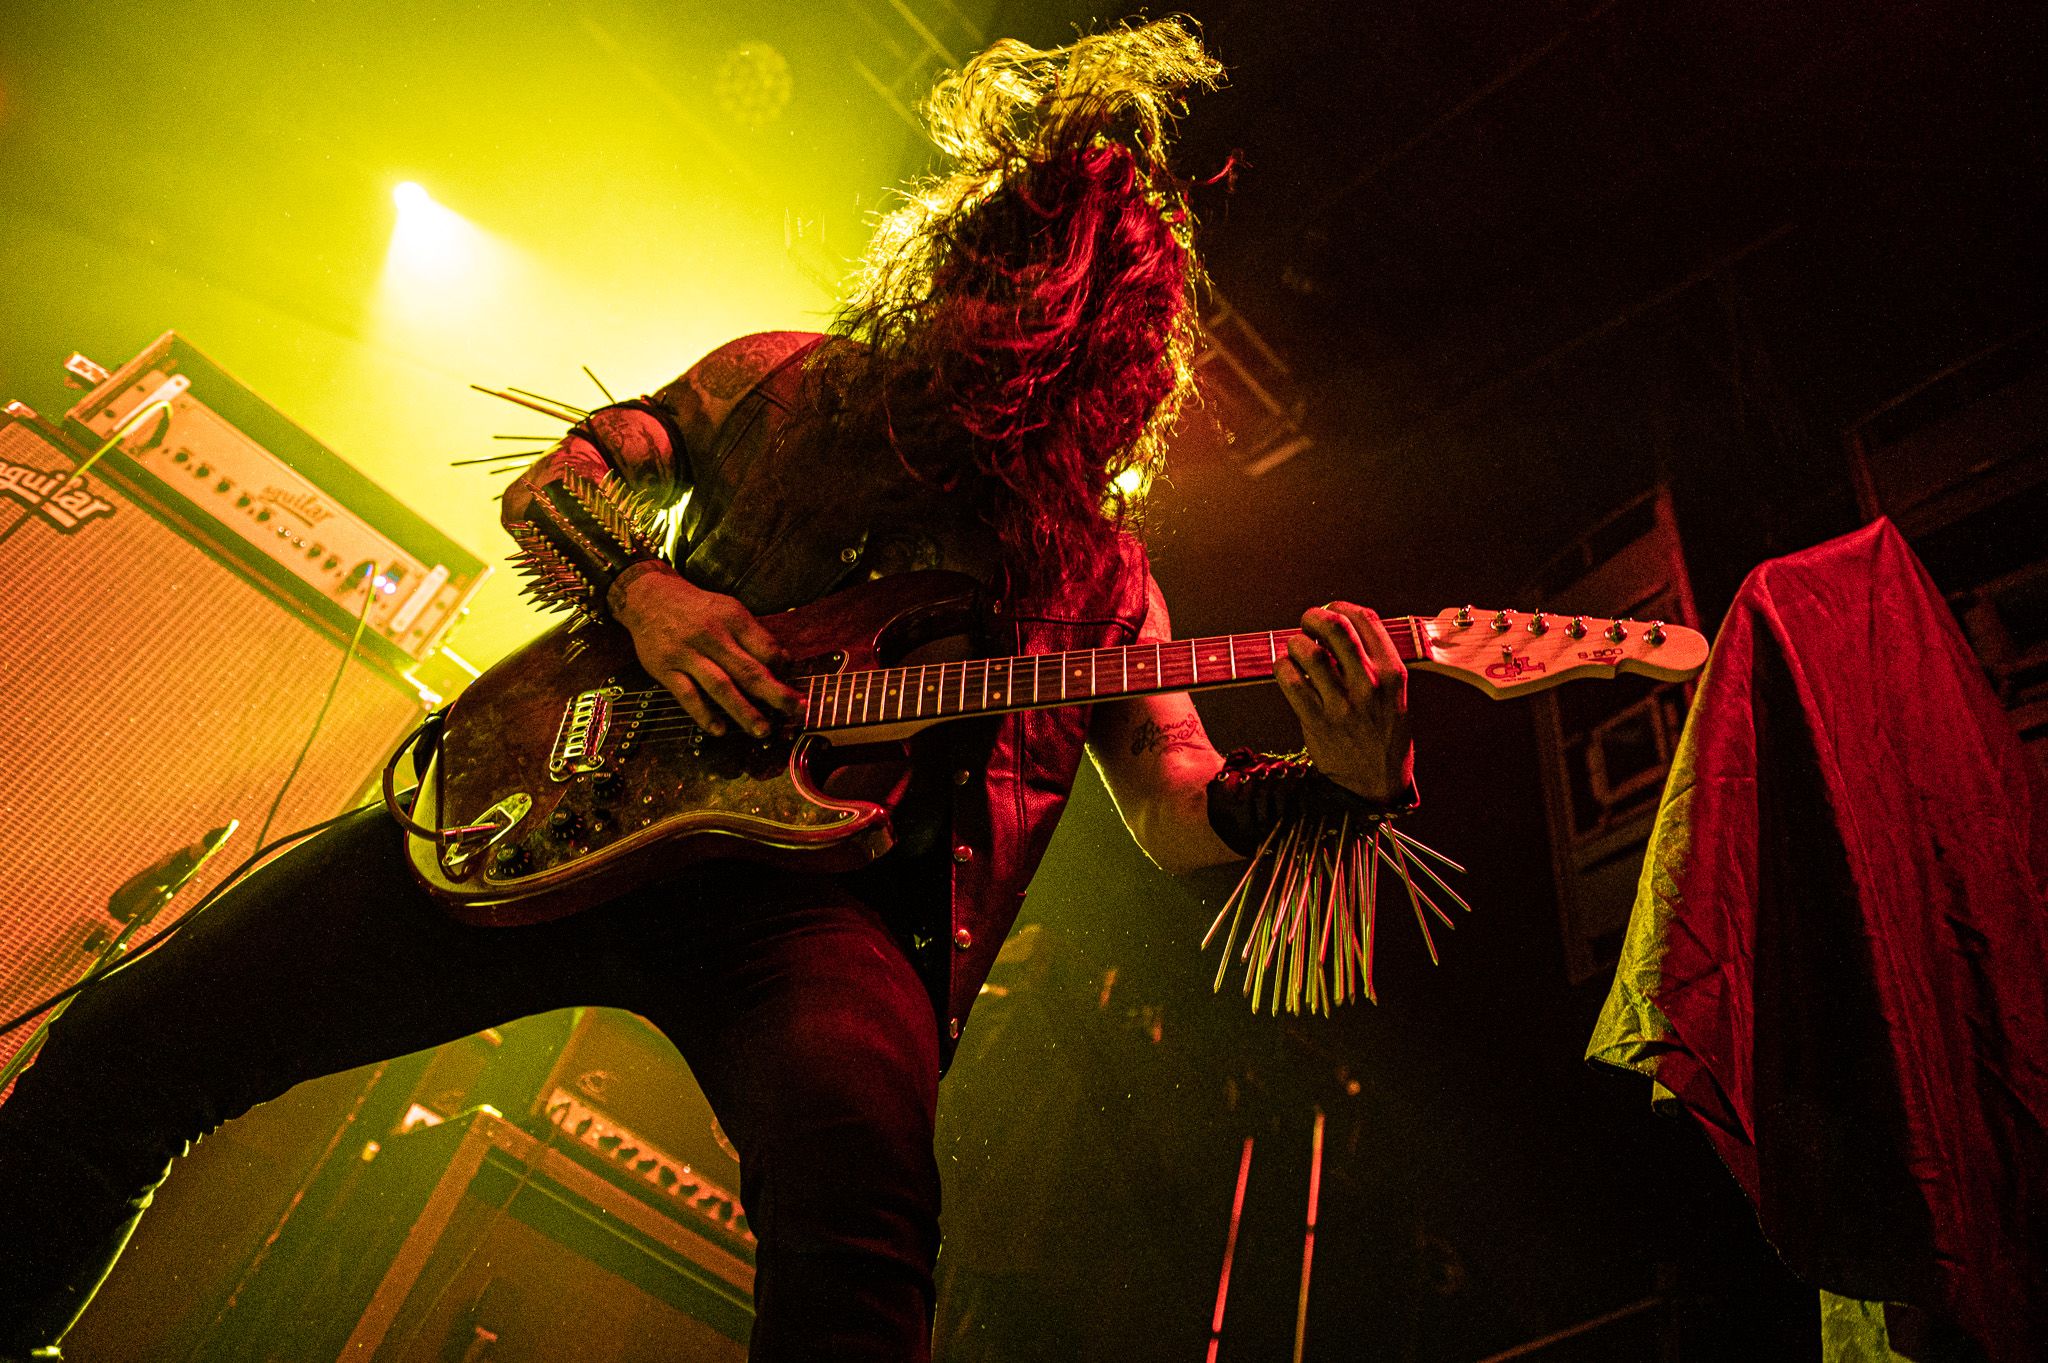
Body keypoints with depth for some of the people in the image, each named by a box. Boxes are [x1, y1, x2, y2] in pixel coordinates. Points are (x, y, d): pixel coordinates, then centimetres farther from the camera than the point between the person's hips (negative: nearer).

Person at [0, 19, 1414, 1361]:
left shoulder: (1096, 563, 12)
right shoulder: (790, 380, 15)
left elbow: (1179, 815, 8)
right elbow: (546, 481, 18)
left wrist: (1342, 779, -14)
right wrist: (639, 589, -5)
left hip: (820, 886, -2)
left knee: (864, 1218, -37)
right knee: (127, 1047, -4)